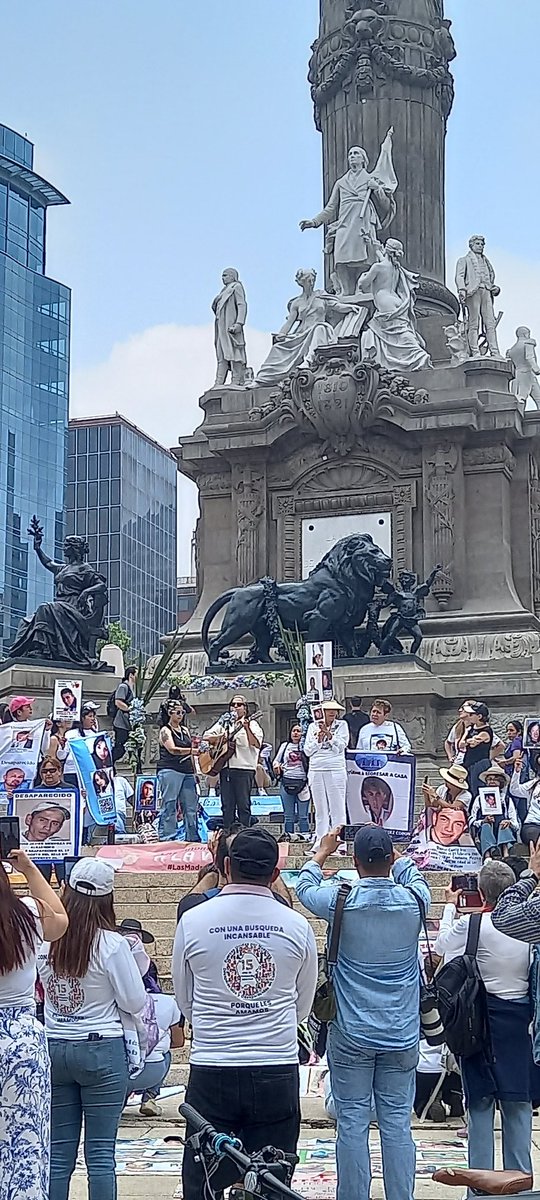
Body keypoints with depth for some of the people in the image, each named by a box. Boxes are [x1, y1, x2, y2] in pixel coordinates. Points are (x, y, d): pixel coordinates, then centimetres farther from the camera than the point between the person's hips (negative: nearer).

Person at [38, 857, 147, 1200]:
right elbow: (135, 1003, -8)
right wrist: (132, 962, 7)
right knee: (101, 1152, 2)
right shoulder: (111, 943, -14)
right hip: (101, 1049, -4)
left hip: (54, 1047, 4)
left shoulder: (45, 939, -3)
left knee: (58, 1151, 11)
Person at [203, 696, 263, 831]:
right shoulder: (223, 723, 19)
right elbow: (206, 736, 14)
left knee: (243, 804, -4)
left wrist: (247, 728, -25)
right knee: (227, 806, 5)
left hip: (244, 769, -4)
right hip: (225, 768, 5)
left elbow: (257, 744, -11)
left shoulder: (252, 724, 4)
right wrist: (223, 736, -2)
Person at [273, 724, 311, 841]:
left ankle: (304, 834, 2)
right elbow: (277, 760, 19)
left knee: (303, 814, -2)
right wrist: (276, 765, -2)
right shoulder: (284, 746, 15)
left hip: (302, 782, -2)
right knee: (288, 814, 6)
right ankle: (288, 835, 10)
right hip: (286, 782, 2)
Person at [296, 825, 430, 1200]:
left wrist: (323, 852, 27)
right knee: (398, 1124, 6)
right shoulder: (413, 901, -6)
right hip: (402, 1034, 2)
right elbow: (415, 877, 20)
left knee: (353, 1123, 4)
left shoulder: (341, 901, -11)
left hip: (351, 1034, -2)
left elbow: (305, 887, 12)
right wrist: (390, 852, 33)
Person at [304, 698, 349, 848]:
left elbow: (341, 747, -6)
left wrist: (328, 734, -17)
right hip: (316, 770, 2)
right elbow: (307, 751, 5)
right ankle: (320, 841, 11)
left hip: (336, 770, -2)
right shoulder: (313, 726, 10)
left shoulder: (342, 725, 5)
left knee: (337, 807, -5)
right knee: (320, 808, 6)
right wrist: (319, 739, -10)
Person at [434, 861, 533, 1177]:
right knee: (518, 1103, 10)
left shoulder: (471, 924, -14)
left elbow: (441, 945, 5)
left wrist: (451, 906, 17)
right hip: (521, 1018, 3)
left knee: (481, 1101, 4)